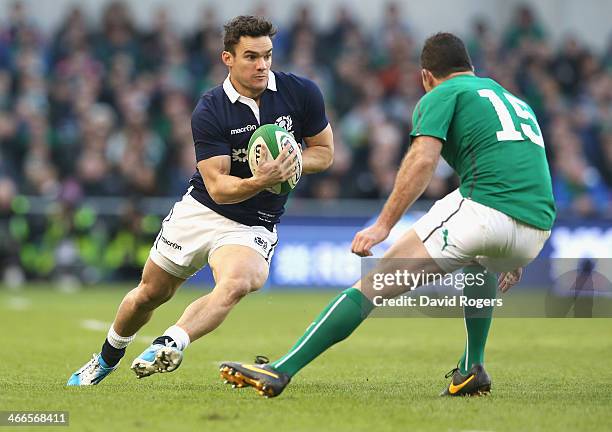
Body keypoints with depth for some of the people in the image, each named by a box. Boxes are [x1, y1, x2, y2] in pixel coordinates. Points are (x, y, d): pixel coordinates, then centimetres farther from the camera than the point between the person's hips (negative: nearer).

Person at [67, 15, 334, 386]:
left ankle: (171, 345, -46)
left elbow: (325, 151, 4)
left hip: (253, 226, -1)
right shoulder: (209, 112, -16)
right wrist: (259, 181, -40)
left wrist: (293, 164, -19)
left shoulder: (302, 93, -10)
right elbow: (217, 186, -19)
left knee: (235, 284, -35)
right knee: (150, 294, 14)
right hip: (201, 211, 1)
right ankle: (108, 358, 40)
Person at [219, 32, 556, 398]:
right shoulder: (518, 103, 32)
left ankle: (281, 371, -11)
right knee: (482, 261, 42)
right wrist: (514, 259, 45)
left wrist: (384, 224, -10)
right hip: (537, 231, 7)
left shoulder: (442, 94, 10)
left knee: (374, 283, -4)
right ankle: (472, 369, 30)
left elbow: (423, 160, -7)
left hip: (483, 208, -7)